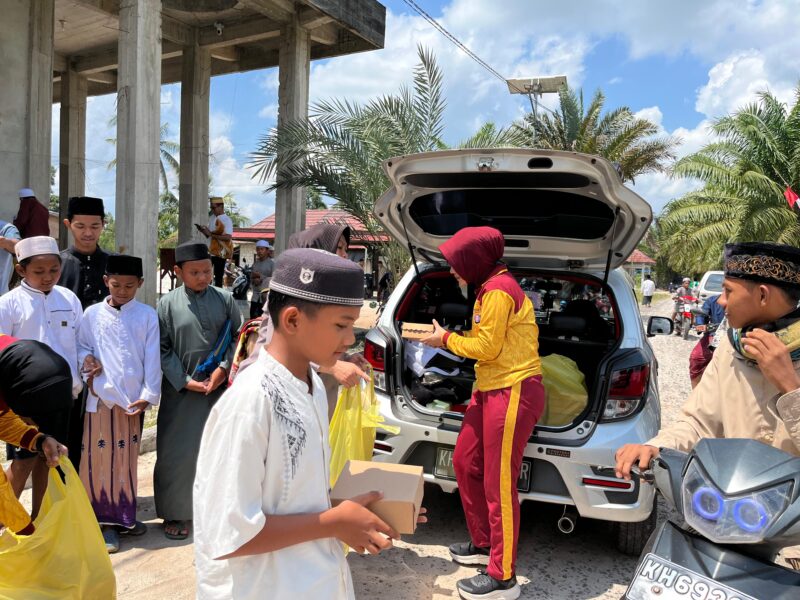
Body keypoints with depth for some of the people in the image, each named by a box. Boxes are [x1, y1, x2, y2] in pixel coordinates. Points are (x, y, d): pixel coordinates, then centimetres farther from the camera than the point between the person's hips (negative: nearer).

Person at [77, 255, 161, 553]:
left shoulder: (147, 315, 0)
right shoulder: (92, 314, 2)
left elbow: (152, 357, -1)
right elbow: (80, 345, 12)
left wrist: (149, 395, -6)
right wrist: (86, 358, -11)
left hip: (133, 396, 1)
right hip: (101, 396, 0)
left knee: (127, 457, 12)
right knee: (100, 458, 1)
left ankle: (124, 515, 27)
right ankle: (107, 520, 15)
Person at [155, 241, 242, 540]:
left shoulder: (225, 299, 1)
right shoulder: (168, 303, -3)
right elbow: (163, 349, -2)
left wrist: (223, 369, -8)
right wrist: (185, 381, -9)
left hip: (220, 388, 1)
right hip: (181, 390, -1)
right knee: (177, 453, 5)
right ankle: (175, 513, 22)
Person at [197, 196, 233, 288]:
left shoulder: (226, 220, -11)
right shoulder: (212, 218, 13)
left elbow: (228, 237, -24)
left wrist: (211, 234, -21)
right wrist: (203, 231, -1)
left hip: (220, 253, -7)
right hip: (210, 252, 7)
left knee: (218, 277, 0)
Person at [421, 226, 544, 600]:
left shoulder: (498, 291, -16)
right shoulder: (491, 287, 15)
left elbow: (487, 346, -15)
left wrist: (446, 339, -2)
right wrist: (450, 338, 6)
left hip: (512, 392, -11)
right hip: (490, 388, 11)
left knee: (498, 485, -3)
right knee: (465, 463, 17)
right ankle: (483, 544, 33)